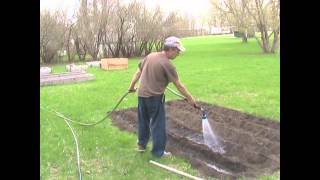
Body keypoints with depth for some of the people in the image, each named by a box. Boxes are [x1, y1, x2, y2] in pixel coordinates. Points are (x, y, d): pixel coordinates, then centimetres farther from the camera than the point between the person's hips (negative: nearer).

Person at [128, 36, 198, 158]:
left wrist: (131, 87, 24)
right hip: (154, 97, -7)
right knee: (158, 125, 5)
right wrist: (190, 99, -3)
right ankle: (158, 151, 15)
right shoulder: (167, 64, -16)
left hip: (141, 94, 7)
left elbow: (138, 73, 12)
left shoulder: (150, 56, 4)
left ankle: (141, 145, 34)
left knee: (143, 121, 20)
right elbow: (179, 86, -12)